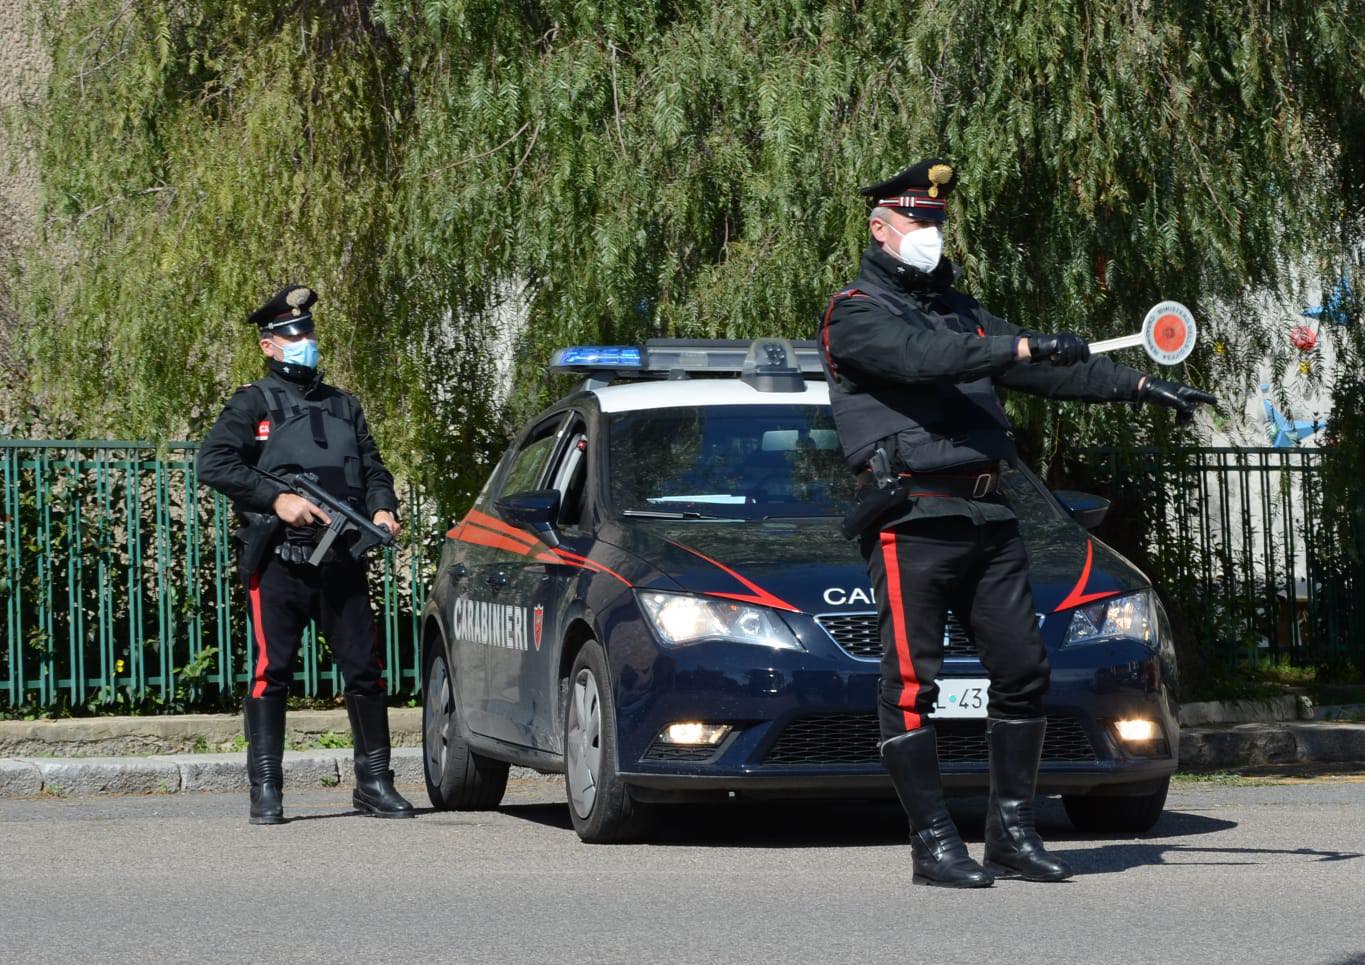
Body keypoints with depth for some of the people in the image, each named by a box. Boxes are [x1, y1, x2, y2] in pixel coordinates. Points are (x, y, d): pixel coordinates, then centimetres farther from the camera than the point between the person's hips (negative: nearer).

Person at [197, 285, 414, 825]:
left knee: (364, 671, 2)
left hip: (341, 561, 4)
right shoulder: (253, 405, 6)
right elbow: (214, 463, -7)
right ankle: (265, 791, -1)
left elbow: (374, 469, 23)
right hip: (278, 562, -4)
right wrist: (277, 499, -16)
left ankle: (374, 784, 12)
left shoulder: (343, 406, 21)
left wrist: (382, 509, 1)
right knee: (271, 672, -5)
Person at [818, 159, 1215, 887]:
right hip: (912, 520, -7)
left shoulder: (957, 311, 23)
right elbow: (922, 358, -22)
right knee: (911, 680, -7)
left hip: (986, 518, 7)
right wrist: (1026, 348, -28)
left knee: (1022, 668, 3)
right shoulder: (855, 315, -2)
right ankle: (932, 843, -3)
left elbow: (1051, 370, 22)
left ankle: (1012, 832, 11)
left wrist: (1142, 387, 14)